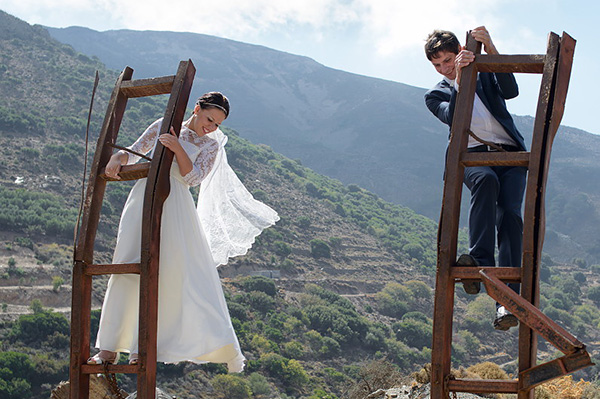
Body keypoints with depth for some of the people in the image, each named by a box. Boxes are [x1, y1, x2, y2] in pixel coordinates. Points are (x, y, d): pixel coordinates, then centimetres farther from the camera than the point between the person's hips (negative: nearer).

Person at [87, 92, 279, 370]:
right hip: (143, 198, 2)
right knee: (127, 270, -2)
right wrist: (118, 158, -5)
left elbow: (193, 176, -5)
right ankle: (109, 349, 1)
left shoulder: (211, 145, 9)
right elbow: (135, 151, 17)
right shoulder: (163, 126, 14)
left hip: (174, 204, -2)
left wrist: (178, 149, -20)